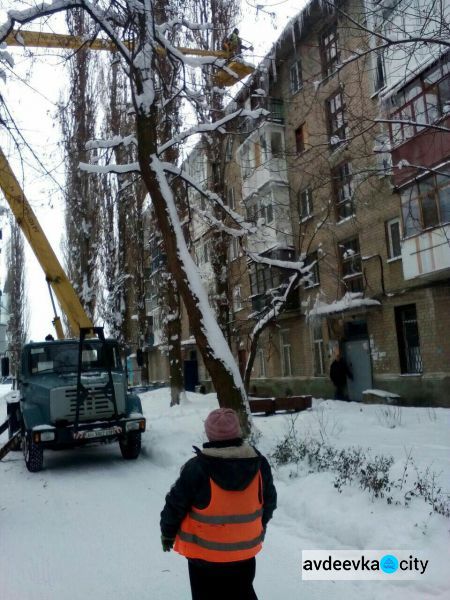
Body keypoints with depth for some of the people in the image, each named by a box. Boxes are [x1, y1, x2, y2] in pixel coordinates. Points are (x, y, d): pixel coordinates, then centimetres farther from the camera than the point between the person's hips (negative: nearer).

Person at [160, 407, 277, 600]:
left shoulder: (197, 468, -22)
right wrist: (260, 527, 22)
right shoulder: (259, 463, -10)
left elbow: (176, 504, -12)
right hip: (245, 550, 4)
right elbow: (269, 501, 4)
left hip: (205, 554, -3)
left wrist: (167, 533, 6)